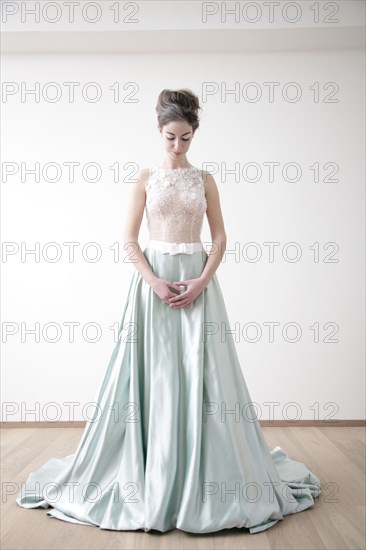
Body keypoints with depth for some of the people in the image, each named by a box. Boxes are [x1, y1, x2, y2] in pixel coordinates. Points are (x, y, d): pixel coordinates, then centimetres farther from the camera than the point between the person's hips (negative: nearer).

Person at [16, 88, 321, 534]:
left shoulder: (205, 179, 9)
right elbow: (130, 239, 0)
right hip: (153, 279, -1)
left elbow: (220, 237, 5)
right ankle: (149, 473, 16)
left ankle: (205, 478, 14)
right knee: (153, 375, 0)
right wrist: (154, 281, -13)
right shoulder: (146, 178, 6)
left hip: (197, 281, 1)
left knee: (201, 373, 0)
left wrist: (201, 281, -10)